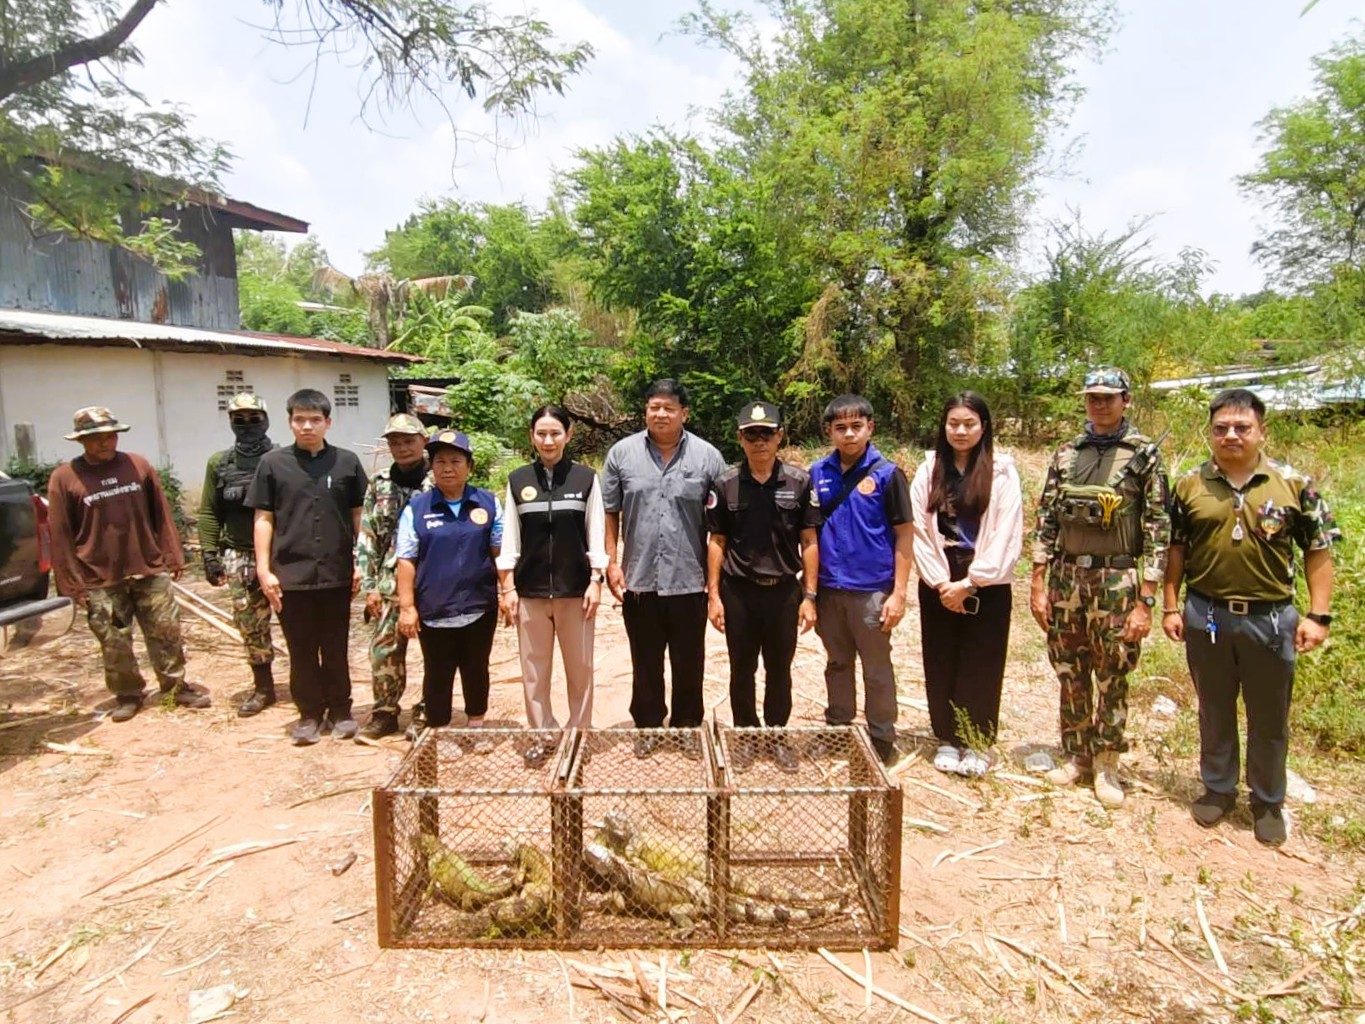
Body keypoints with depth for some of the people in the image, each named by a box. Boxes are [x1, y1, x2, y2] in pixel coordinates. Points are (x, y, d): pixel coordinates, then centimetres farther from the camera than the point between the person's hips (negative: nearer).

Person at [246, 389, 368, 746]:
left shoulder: (347, 462, 2)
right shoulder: (273, 463, 2)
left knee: (336, 649, 11)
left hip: (336, 573, 0)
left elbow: (358, 515, 7)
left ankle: (340, 710, 25)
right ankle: (310, 713, 23)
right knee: (301, 651, 10)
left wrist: (360, 563, 3)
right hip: (291, 574, 0)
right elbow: (264, 519, 3)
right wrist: (263, 569, -2)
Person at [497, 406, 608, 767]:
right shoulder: (518, 480, 3)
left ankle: (580, 734, 22)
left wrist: (595, 582, -6)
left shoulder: (586, 477, -1)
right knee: (534, 668, 9)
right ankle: (541, 735, 23)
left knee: (579, 667, 7)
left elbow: (596, 534, 0)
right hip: (530, 588, 2)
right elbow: (510, 537, 5)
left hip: (575, 588, -1)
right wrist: (507, 587, 0)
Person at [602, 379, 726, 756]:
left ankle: (687, 727, 31)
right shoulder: (622, 453, 2)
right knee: (645, 663, 15)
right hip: (638, 579, 1)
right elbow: (609, 513, 4)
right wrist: (611, 562, -2)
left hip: (690, 581, -1)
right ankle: (647, 727, 32)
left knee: (689, 663, 13)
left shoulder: (707, 457, -1)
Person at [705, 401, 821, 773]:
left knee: (779, 669, 12)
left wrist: (809, 596, -3)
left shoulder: (800, 481, -3)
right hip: (739, 591, 0)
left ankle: (776, 735, 30)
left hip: (784, 590, 0)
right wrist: (713, 594, -2)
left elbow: (809, 542, 0)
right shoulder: (725, 484, -3)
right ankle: (745, 734, 29)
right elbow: (717, 542, 1)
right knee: (742, 668, 12)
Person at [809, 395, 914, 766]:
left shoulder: (887, 474, -7)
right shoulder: (818, 473, 3)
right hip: (829, 589, 4)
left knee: (877, 671, 8)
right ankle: (838, 732, 33)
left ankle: (881, 742, 23)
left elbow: (904, 536, -6)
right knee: (837, 665, 17)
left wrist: (899, 593, -10)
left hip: (871, 590, -3)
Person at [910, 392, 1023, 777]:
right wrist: (940, 582, -8)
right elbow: (919, 530, -1)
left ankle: (977, 744, 21)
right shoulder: (929, 470, 4)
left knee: (981, 666, 6)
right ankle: (947, 739, 23)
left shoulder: (1002, 472, -3)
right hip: (938, 587, 2)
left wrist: (969, 583, -11)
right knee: (941, 664, 9)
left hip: (987, 588, -2)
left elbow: (1006, 537, -8)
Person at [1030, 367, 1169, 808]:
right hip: (1065, 578, 3)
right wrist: (1038, 584, 2)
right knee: (1070, 675, 12)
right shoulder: (1066, 454, 7)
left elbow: (1158, 531, -6)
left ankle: (1106, 765, 23)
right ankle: (1075, 754, 29)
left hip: (1116, 583, -3)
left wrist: (1145, 601, -11)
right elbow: (1046, 520, 7)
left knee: (1113, 679, 7)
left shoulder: (1145, 455, -3)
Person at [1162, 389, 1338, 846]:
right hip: (1206, 616, 1)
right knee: (1214, 712, 15)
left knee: (1270, 719, 13)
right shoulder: (1190, 485, 0)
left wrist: (1318, 615, -6)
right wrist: (1171, 606, 2)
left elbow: (1318, 551, -1)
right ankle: (1218, 789, 33)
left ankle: (1268, 802, 31)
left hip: (1270, 618, -1)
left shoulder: (1294, 484, -3)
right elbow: (1176, 549, 5)